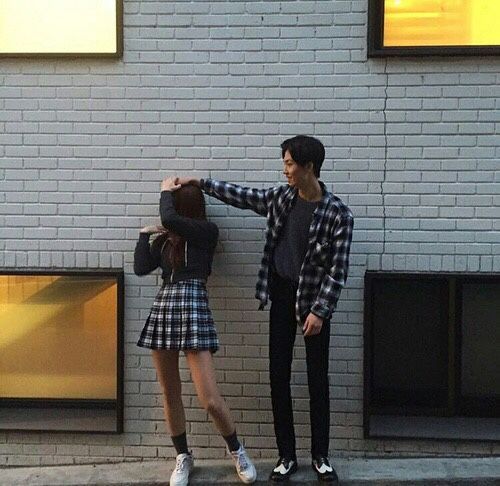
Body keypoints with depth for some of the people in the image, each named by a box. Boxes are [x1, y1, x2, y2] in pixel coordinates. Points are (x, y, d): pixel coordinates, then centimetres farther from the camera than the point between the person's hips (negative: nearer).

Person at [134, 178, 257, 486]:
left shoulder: (207, 231, -5)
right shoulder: (165, 239, 13)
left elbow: (169, 218, -20)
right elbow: (141, 268, 5)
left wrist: (166, 192, -3)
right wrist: (145, 234, 8)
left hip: (193, 311, -6)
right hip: (162, 310, 6)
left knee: (210, 399, -8)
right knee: (170, 393, 11)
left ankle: (237, 451, 18)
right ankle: (183, 457, 29)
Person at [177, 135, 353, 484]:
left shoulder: (338, 214, -14)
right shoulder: (280, 196, 1)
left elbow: (338, 269, -14)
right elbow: (243, 196, 17)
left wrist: (319, 311, -18)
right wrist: (201, 183, 15)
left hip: (314, 301, -4)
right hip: (282, 295, 4)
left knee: (318, 380, 4)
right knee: (279, 377, 6)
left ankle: (320, 456, 19)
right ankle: (287, 456, 17)